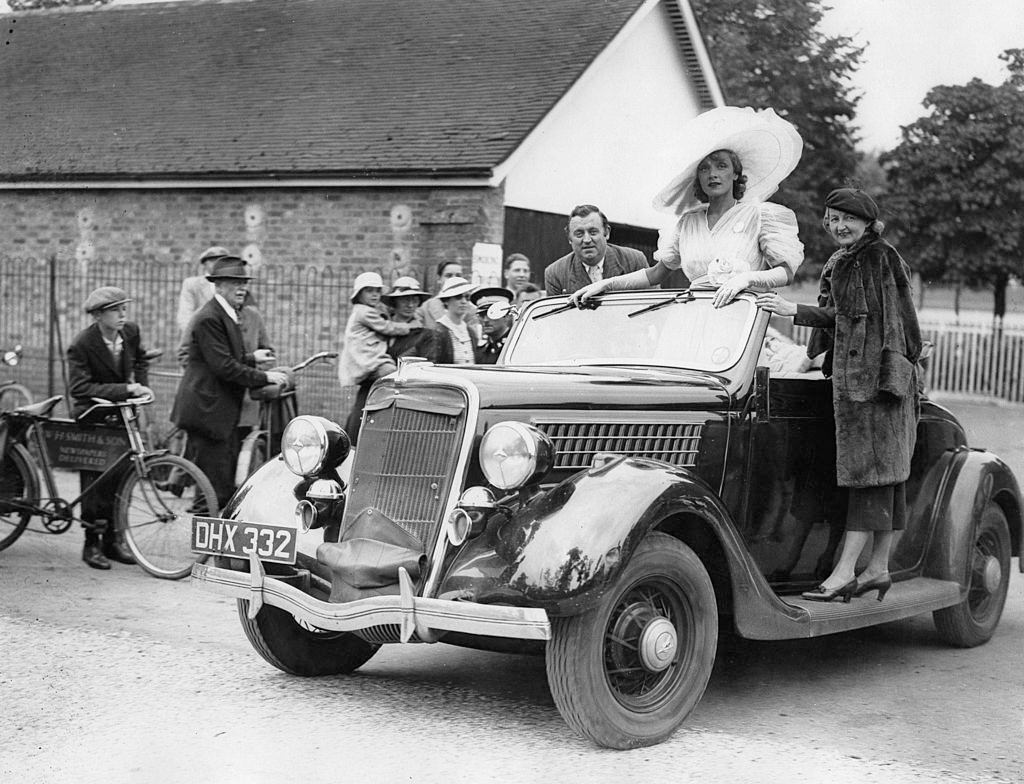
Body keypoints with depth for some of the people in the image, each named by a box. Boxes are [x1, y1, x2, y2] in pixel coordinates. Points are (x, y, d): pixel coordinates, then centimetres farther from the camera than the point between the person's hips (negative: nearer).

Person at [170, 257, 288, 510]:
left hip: (225, 412, 10)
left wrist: (251, 358, 11)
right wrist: (265, 377, -18)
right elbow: (223, 367, -22)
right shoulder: (209, 318, -17)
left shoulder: (229, 315, 16)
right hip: (208, 410, -10)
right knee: (214, 491, -6)